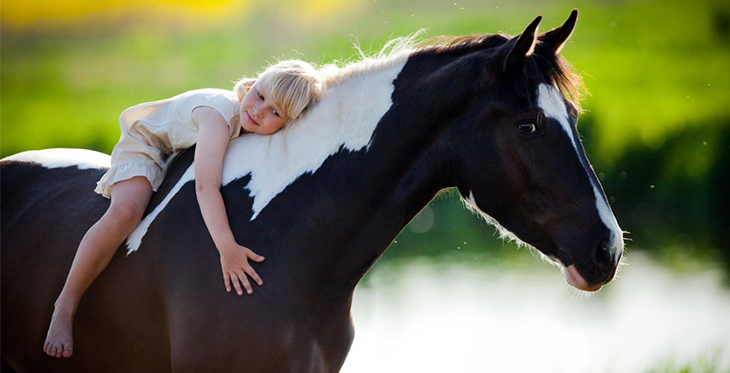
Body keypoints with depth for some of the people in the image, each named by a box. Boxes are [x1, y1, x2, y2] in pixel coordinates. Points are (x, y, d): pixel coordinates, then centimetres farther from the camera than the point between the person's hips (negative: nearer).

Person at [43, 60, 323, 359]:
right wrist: (227, 248, -59)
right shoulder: (219, 114, -41)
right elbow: (205, 186, -51)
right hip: (146, 145, -8)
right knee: (125, 212, -32)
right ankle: (65, 306, -23)